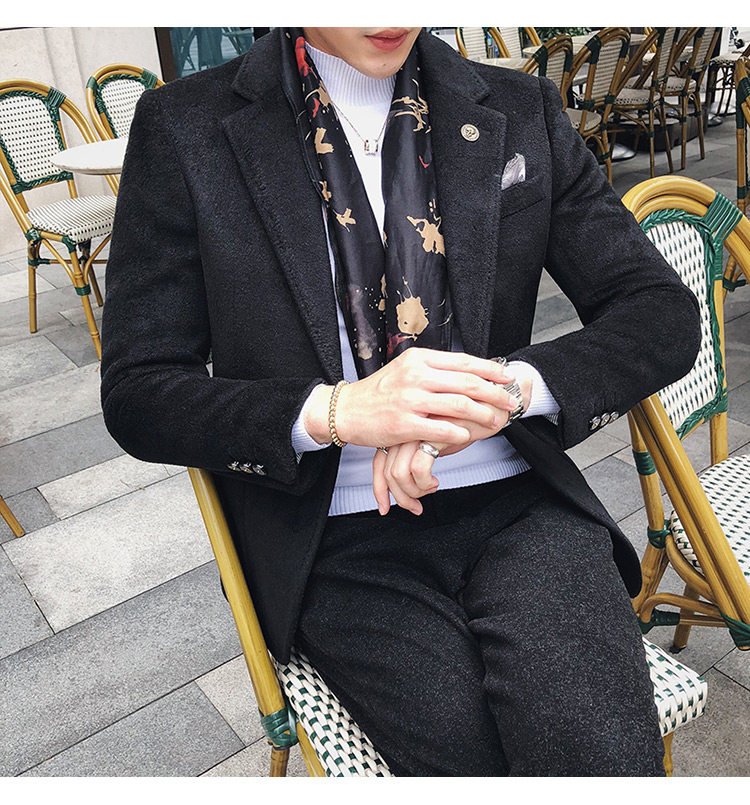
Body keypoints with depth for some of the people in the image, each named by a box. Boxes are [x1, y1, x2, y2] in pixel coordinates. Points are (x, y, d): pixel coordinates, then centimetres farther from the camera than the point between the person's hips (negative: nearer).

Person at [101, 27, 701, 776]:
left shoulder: (520, 112, 7)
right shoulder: (184, 128, 0)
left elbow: (665, 316, 4)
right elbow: (136, 396, -3)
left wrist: (509, 384, -16)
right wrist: (335, 411, -20)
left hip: (518, 505, 2)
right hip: (338, 544, -1)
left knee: (608, 758, -21)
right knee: (481, 758, -21)